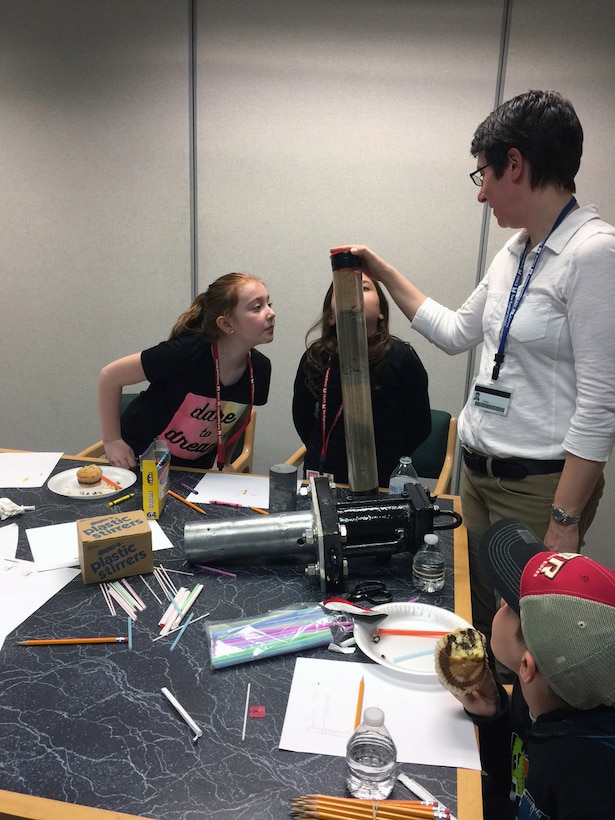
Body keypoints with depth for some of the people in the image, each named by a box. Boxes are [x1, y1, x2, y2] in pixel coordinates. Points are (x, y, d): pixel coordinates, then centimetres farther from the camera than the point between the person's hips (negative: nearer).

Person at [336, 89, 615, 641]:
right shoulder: (515, 253, 9)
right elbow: (456, 333, 20)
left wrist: (564, 521, -18)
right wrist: (382, 271, 20)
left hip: (538, 484, -8)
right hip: (479, 471, 8)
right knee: (484, 621, 20)